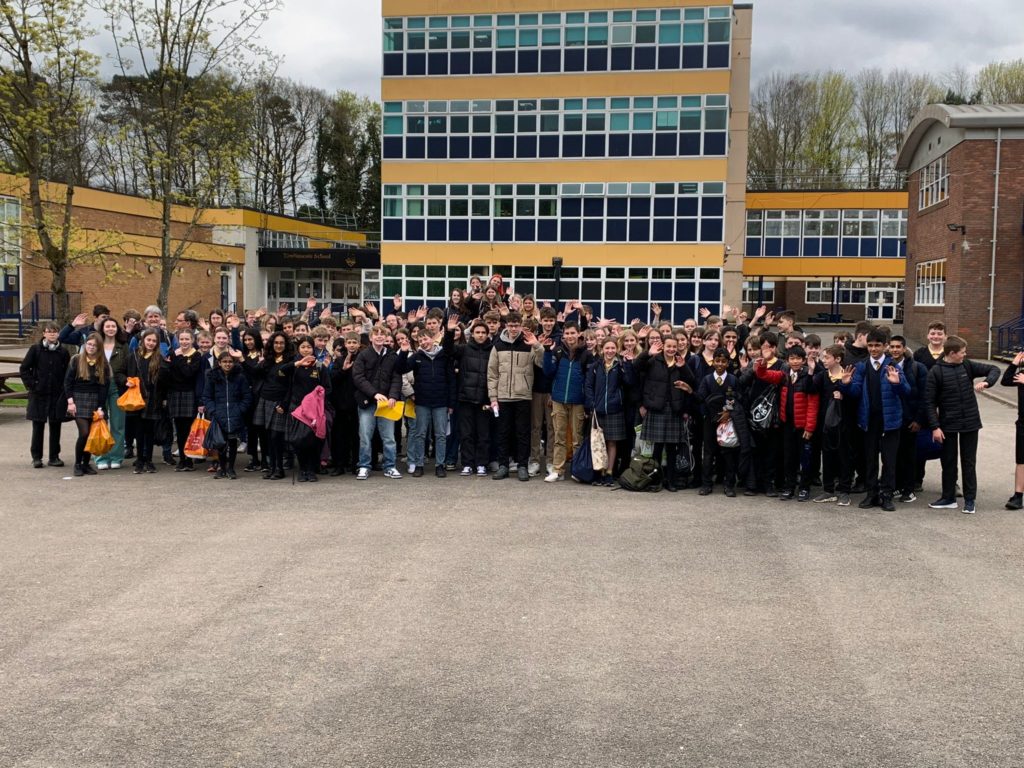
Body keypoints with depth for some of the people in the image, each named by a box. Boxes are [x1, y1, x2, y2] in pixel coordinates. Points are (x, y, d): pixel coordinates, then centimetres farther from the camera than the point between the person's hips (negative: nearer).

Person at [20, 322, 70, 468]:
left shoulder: (63, 352, 3)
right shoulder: (35, 349, 0)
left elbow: (68, 373, 8)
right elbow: (24, 369, 2)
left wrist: (64, 389, -1)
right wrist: (31, 385, -5)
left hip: (57, 395, 1)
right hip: (38, 395, -1)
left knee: (55, 426, 5)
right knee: (38, 427, 3)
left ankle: (54, 456, 15)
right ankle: (36, 457, 11)